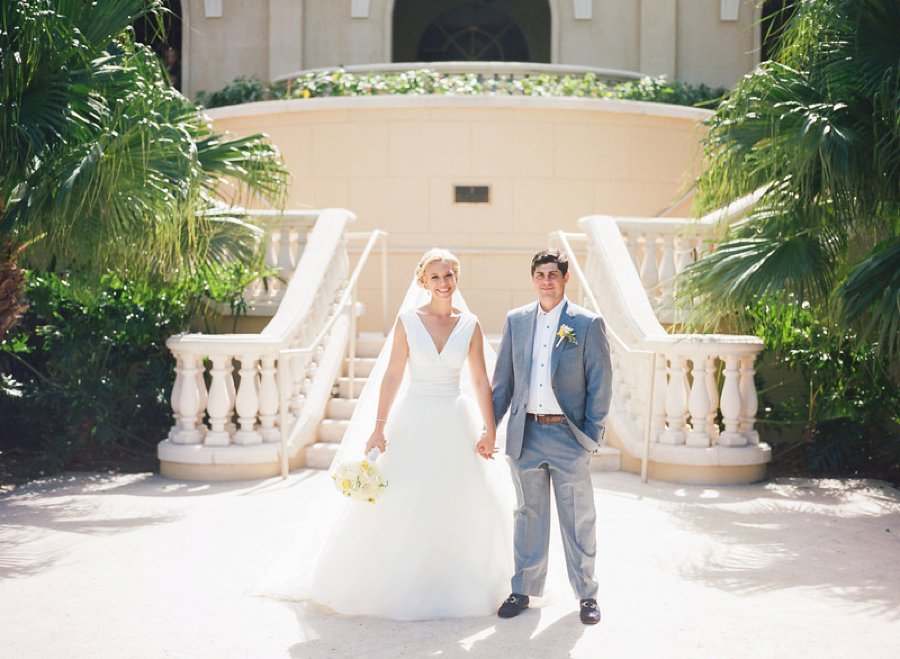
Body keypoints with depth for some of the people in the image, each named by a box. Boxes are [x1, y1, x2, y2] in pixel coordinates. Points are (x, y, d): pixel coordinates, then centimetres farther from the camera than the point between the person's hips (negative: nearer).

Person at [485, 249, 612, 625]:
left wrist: (593, 435, -5)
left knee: (578, 520, 5)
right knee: (528, 516, 12)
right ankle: (523, 590, 22)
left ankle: (587, 595, 17)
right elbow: (502, 379, 10)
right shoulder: (515, 321, 6)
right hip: (525, 435, 3)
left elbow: (600, 383, -2)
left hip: (569, 436, -3)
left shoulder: (588, 324, -3)